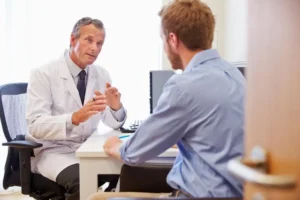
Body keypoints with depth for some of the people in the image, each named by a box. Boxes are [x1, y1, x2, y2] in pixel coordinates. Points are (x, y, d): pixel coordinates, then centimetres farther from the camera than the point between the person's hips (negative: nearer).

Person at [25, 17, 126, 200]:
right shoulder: (44, 74, -11)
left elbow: (114, 123, 5)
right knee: (82, 179, -33)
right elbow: (36, 125, -21)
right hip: (53, 150, -5)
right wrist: (74, 118, -38)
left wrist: (116, 106, -19)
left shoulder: (102, 75, 6)